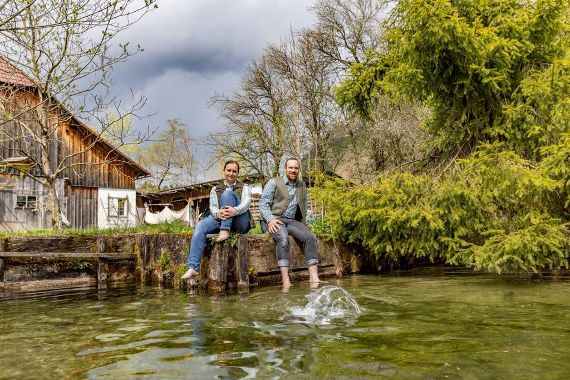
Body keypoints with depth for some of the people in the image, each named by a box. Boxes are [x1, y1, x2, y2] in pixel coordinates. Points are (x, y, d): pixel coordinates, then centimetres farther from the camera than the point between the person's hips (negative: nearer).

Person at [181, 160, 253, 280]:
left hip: (240, 222, -2)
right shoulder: (216, 189, 21)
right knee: (200, 226, -29)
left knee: (227, 193, -23)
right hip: (221, 219, 3)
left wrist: (235, 210, -31)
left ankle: (225, 230, -35)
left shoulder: (244, 187, 14)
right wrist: (218, 213, -23)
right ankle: (193, 268, -38)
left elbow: (246, 203, -6)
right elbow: (213, 206, 4)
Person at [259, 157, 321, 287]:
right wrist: (270, 219, -18)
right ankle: (286, 280, -41)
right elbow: (263, 203, -2)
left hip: (292, 221, 5)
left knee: (310, 237, -23)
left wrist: (302, 223, 16)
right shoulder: (274, 183, 5)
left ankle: (314, 277, -28)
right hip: (274, 220, -4)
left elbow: (304, 206, 29)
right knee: (283, 239, -36)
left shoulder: (302, 185, 20)